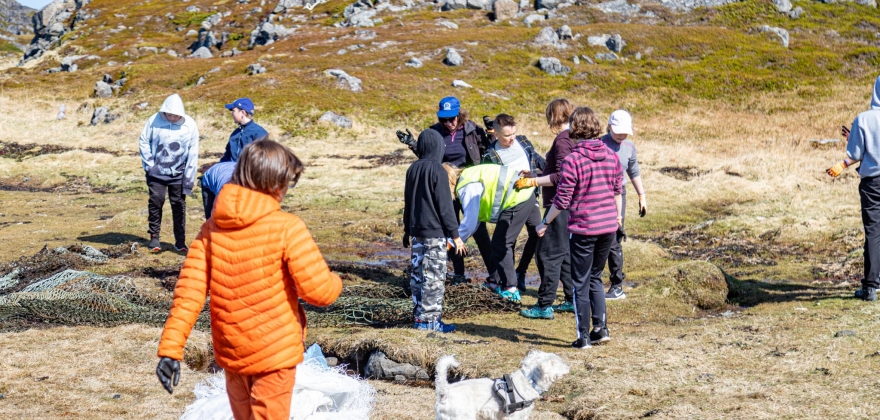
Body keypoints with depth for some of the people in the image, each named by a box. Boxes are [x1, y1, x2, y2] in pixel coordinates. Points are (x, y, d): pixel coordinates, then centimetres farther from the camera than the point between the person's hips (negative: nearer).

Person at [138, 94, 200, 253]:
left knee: (179, 205, 3)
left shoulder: (190, 125, -9)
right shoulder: (154, 121, -9)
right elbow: (143, 141, 2)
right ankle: (154, 237, 12)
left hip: (178, 174, 0)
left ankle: (180, 241, 9)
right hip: (156, 172, 0)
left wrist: (189, 178, -5)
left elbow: (193, 153, -3)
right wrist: (149, 164, -4)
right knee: (155, 201, -1)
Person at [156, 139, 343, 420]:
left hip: (230, 353, 5)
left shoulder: (212, 228, -1)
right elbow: (318, 291, -19)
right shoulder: (287, 228, -16)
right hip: (274, 352, -5)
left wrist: (171, 349, -7)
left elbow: (190, 290, -7)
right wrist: (335, 282, 4)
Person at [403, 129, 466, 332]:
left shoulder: (413, 169, 8)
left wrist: (407, 230, 25)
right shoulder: (437, 170, -13)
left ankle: (419, 316, 15)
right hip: (435, 232, -7)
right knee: (434, 277, -4)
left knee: (418, 274, 11)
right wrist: (455, 235, -9)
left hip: (417, 231, 7)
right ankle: (429, 319, -4)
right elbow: (445, 206, -13)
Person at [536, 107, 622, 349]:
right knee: (595, 277, 20)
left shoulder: (573, 160, -15)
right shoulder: (611, 156, 2)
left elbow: (562, 200, -13)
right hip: (608, 226, 5)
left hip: (583, 229, -5)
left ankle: (583, 337, 9)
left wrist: (545, 223, 1)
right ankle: (600, 328, 15)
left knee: (581, 283, 6)